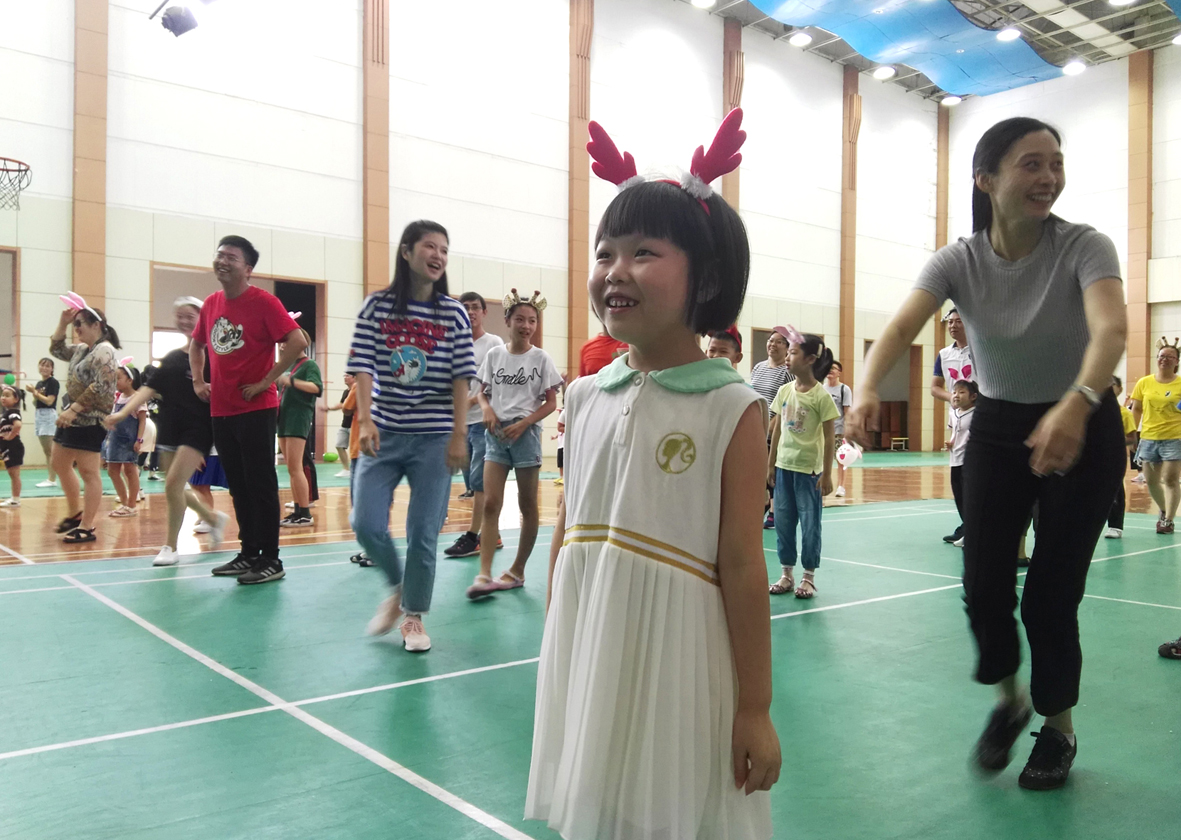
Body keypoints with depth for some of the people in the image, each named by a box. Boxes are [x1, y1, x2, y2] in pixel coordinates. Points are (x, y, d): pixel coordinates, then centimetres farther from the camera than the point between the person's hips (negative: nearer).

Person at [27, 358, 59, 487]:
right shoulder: (39, 383, 15)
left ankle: (52, 480, -7)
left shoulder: (53, 382, -7)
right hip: (38, 415, 9)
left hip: (49, 415, -9)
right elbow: (36, 403, 17)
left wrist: (35, 392, -13)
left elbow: (49, 401, -16)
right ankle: (49, 478, 12)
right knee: (46, 451, 9)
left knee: (50, 451, -8)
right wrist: (33, 394, 0)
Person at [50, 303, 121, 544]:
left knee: (88, 472, -7)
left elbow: (101, 387, -23)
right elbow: (57, 350, 27)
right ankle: (75, 513, 31)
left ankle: (87, 528, -3)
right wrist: (62, 323, 14)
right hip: (72, 417, 10)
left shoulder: (104, 351, -15)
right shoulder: (82, 349, 14)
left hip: (90, 420, -10)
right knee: (60, 466, 17)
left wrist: (74, 409, -24)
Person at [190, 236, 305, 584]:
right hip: (221, 410, 7)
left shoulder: (263, 301, -10)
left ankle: (270, 560, 5)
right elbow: (196, 345, 27)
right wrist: (198, 380, 13)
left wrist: (266, 381, -17)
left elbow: (297, 341, -20)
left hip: (256, 409, -7)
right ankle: (249, 553, 23)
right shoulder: (211, 304, 10)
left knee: (261, 484, -3)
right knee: (238, 486, 13)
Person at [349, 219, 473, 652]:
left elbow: (461, 378, -1)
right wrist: (365, 420, -15)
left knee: (422, 532, 1)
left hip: (433, 438, -1)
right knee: (367, 525, -5)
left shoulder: (453, 313, 1)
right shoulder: (377, 306, 1)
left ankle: (414, 616, 21)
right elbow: (363, 367, -3)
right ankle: (398, 588, 24)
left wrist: (459, 435, -7)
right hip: (384, 435, 1)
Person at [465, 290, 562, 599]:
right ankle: (484, 575, -10)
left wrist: (522, 424, -14)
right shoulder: (494, 355, 6)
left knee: (527, 505, 6)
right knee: (490, 503, -8)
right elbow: (482, 392, 12)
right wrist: (486, 408, -10)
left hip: (525, 434, -2)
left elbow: (551, 403, -2)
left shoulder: (541, 358, -2)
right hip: (496, 434, 2)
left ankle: (517, 571, 19)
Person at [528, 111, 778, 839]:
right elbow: (567, 535, 9)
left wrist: (755, 708, -7)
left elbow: (742, 567, -12)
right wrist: (555, 663, 14)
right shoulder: (586, 398, 2)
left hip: (680, 666, -4)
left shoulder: (732, 409, -12)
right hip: (587, 662, 5)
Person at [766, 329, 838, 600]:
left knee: (810, 524, 4)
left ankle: (809, 577, 16)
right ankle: (787, 574, 22)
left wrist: (827, 475, -10)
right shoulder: (785, 391, 4)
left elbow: (830, 438, -9)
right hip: (784, 466, 5)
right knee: (783, 521, 10)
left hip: (809, 468, -5)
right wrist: (770, 464, 11)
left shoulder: (821, 396, -11)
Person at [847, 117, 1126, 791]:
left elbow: (1111, 328, -36)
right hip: (998, 427, 2)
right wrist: (869, 389, -49)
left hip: (1083, 427, -2)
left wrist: (1077, 404, -56)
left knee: (1050, 596, -2)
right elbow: (901, 330, -28)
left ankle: (1060, 728, 26)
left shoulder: (1084, 247, -18)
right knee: (984, 585, -5)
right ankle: (1010, 700, 27)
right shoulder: (958, 262, -12)